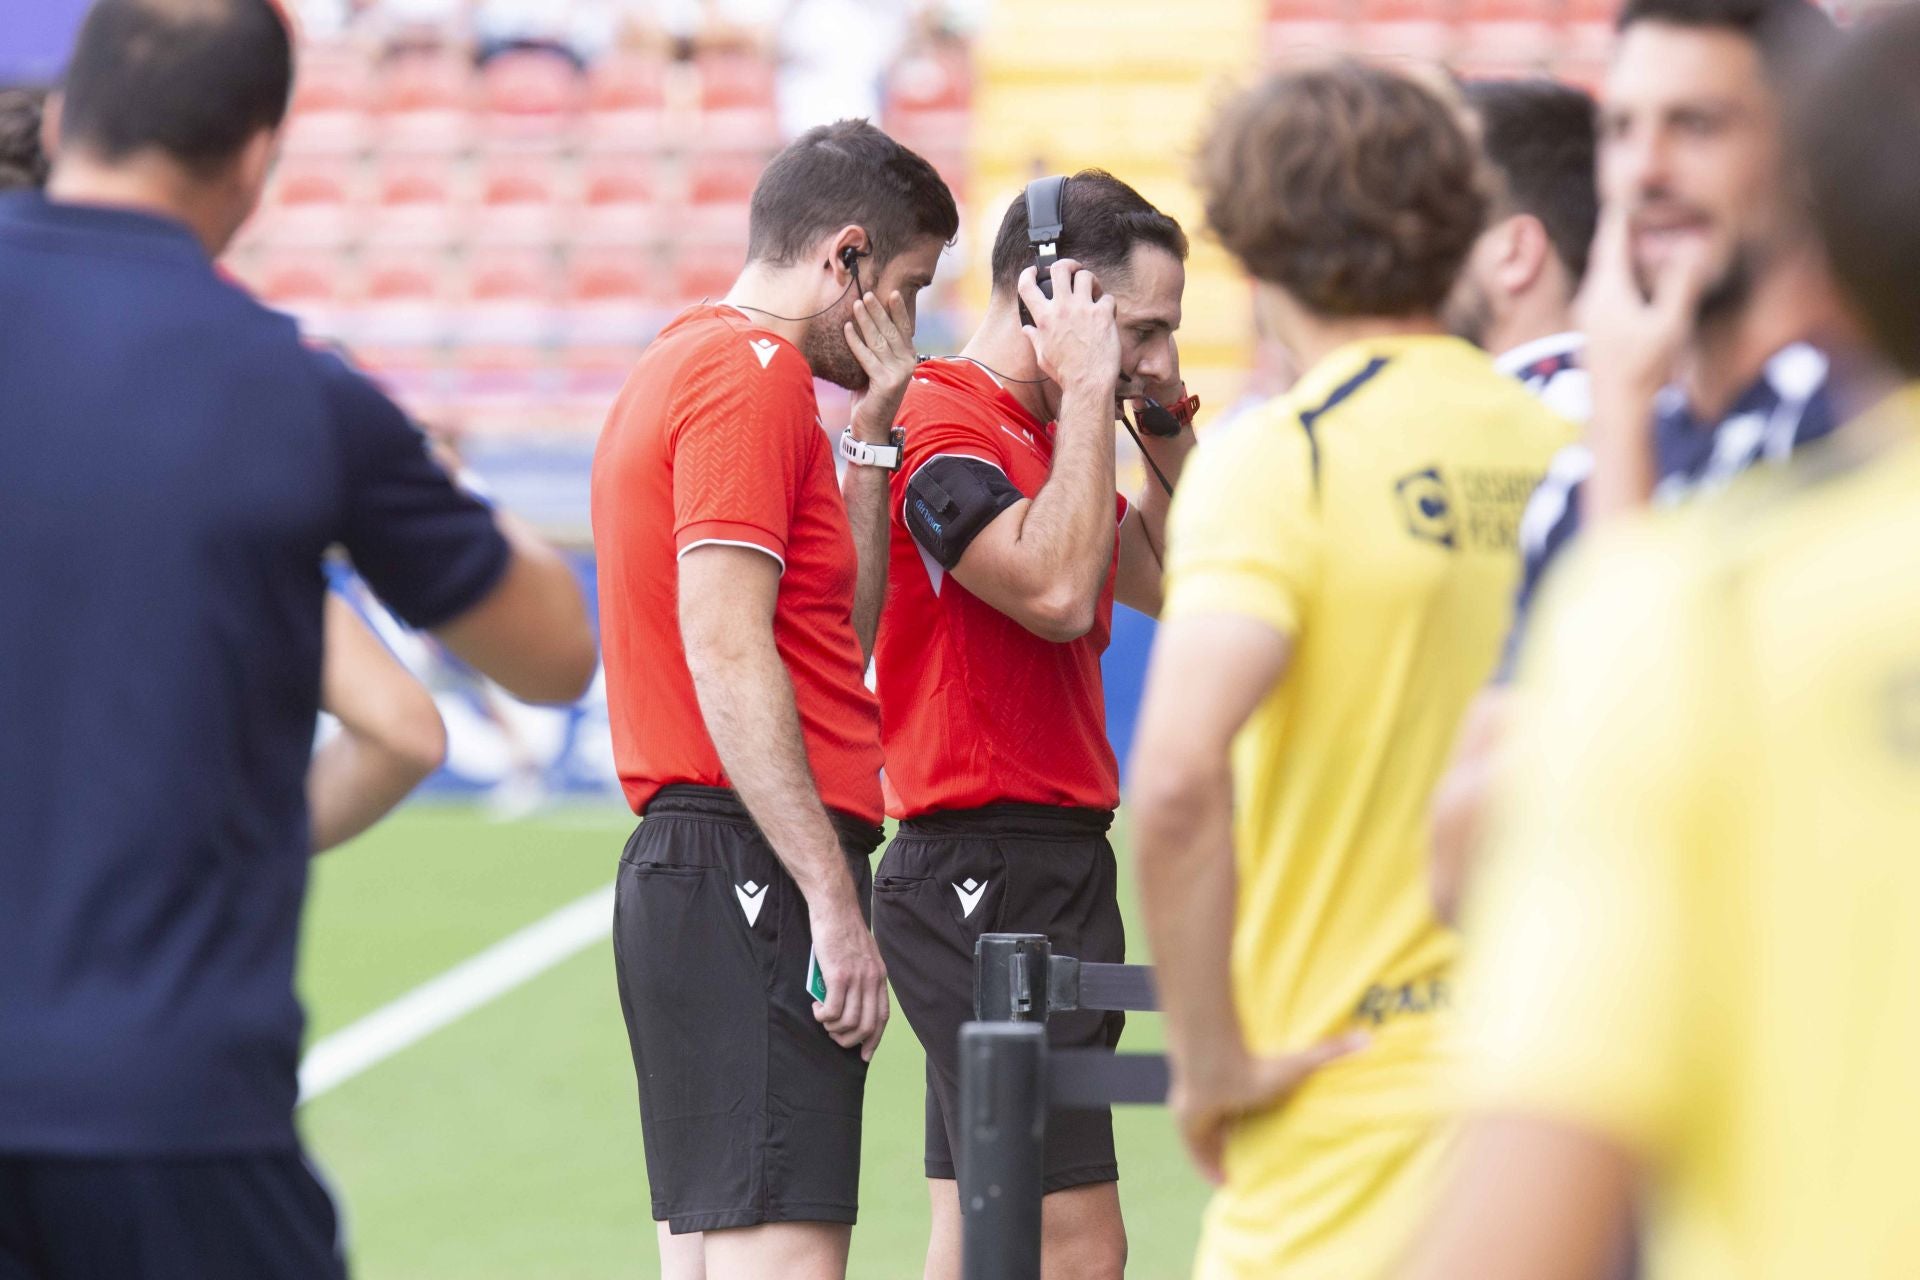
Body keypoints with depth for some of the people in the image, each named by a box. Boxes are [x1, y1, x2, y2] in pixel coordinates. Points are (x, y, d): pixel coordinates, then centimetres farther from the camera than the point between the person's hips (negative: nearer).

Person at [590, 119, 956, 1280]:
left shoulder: (685, 368, 21)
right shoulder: (753, 378, -10)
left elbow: (842, 634, 23)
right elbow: (728, 654, -19)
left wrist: (869, 436, 16)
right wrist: (834, 903, -21)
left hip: (684, 872, 11)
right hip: (750, 877, -11)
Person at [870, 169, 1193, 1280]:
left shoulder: (1038, 434, 17)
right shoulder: (942, 423, -14)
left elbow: (1165, 580, 28)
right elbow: (1057, 590, -28)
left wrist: (1169, 425, 16)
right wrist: (1090, 393, -20)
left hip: (1042, 874, 11)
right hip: (992, 874, -11)